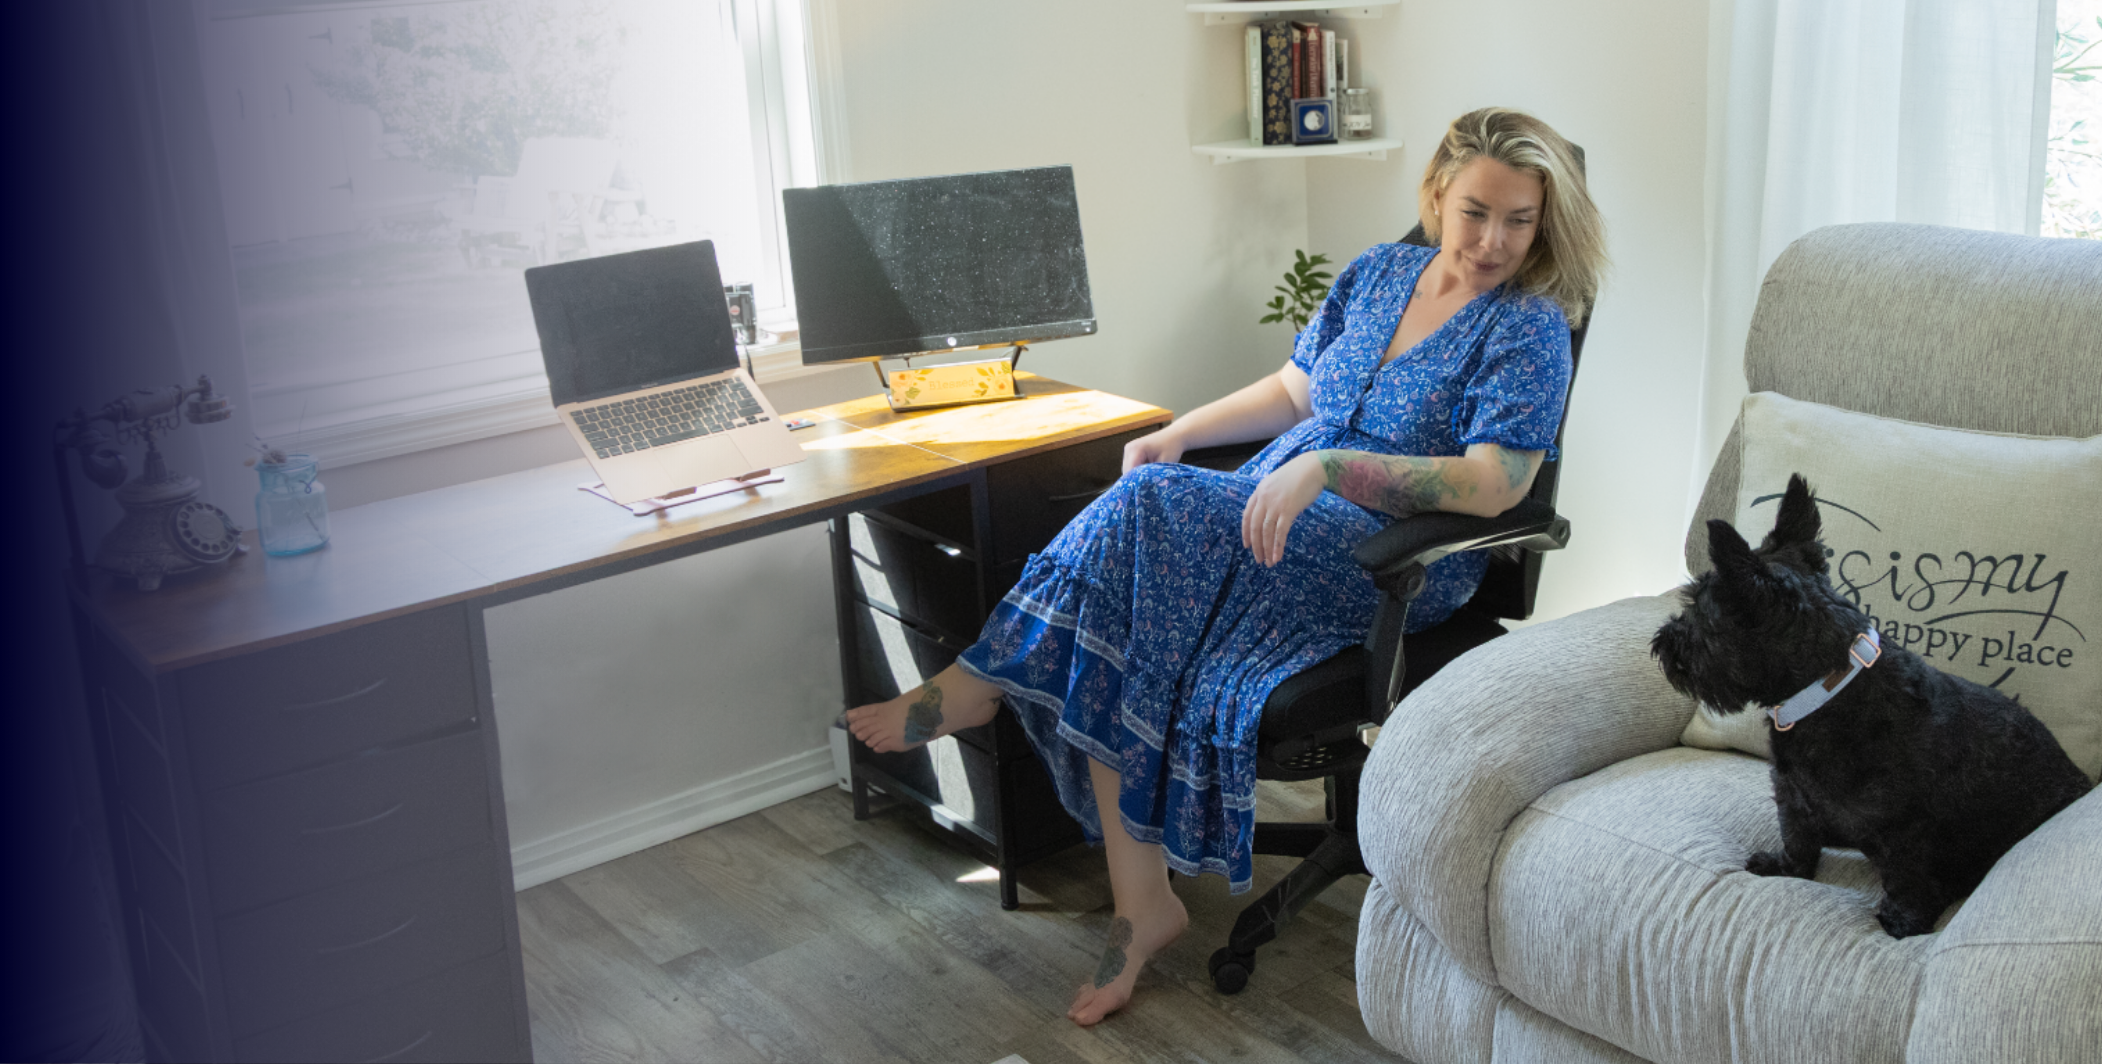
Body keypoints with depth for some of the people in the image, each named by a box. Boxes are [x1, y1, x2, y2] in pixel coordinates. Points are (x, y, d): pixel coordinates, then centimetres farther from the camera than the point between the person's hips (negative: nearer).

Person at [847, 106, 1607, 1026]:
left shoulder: (1528, 327, -6)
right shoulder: (1378, 273, 15)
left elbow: (1491, 486, -18)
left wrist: (1326, 467, -26)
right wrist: (1181, 432, 6)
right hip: (1279, 506, 7)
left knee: (1146, 510, -28)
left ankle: (985, 681, -10)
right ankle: (1140, 905, -19)